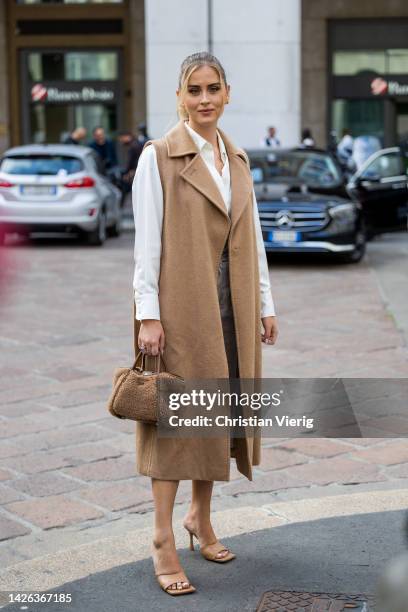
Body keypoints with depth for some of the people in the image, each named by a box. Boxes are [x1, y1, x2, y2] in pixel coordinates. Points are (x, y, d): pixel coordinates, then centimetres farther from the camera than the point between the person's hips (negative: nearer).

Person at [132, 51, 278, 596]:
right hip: (180, 303, -6)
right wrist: (148, 315, -15)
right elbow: (147, 241, -10)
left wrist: (265, 304, 11)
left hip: (232, 305, 6)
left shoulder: (238, 159, 12)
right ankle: (163, 543, 4)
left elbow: (253, 237, 14)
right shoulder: (158, 156, -6)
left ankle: (201, 517, 28)